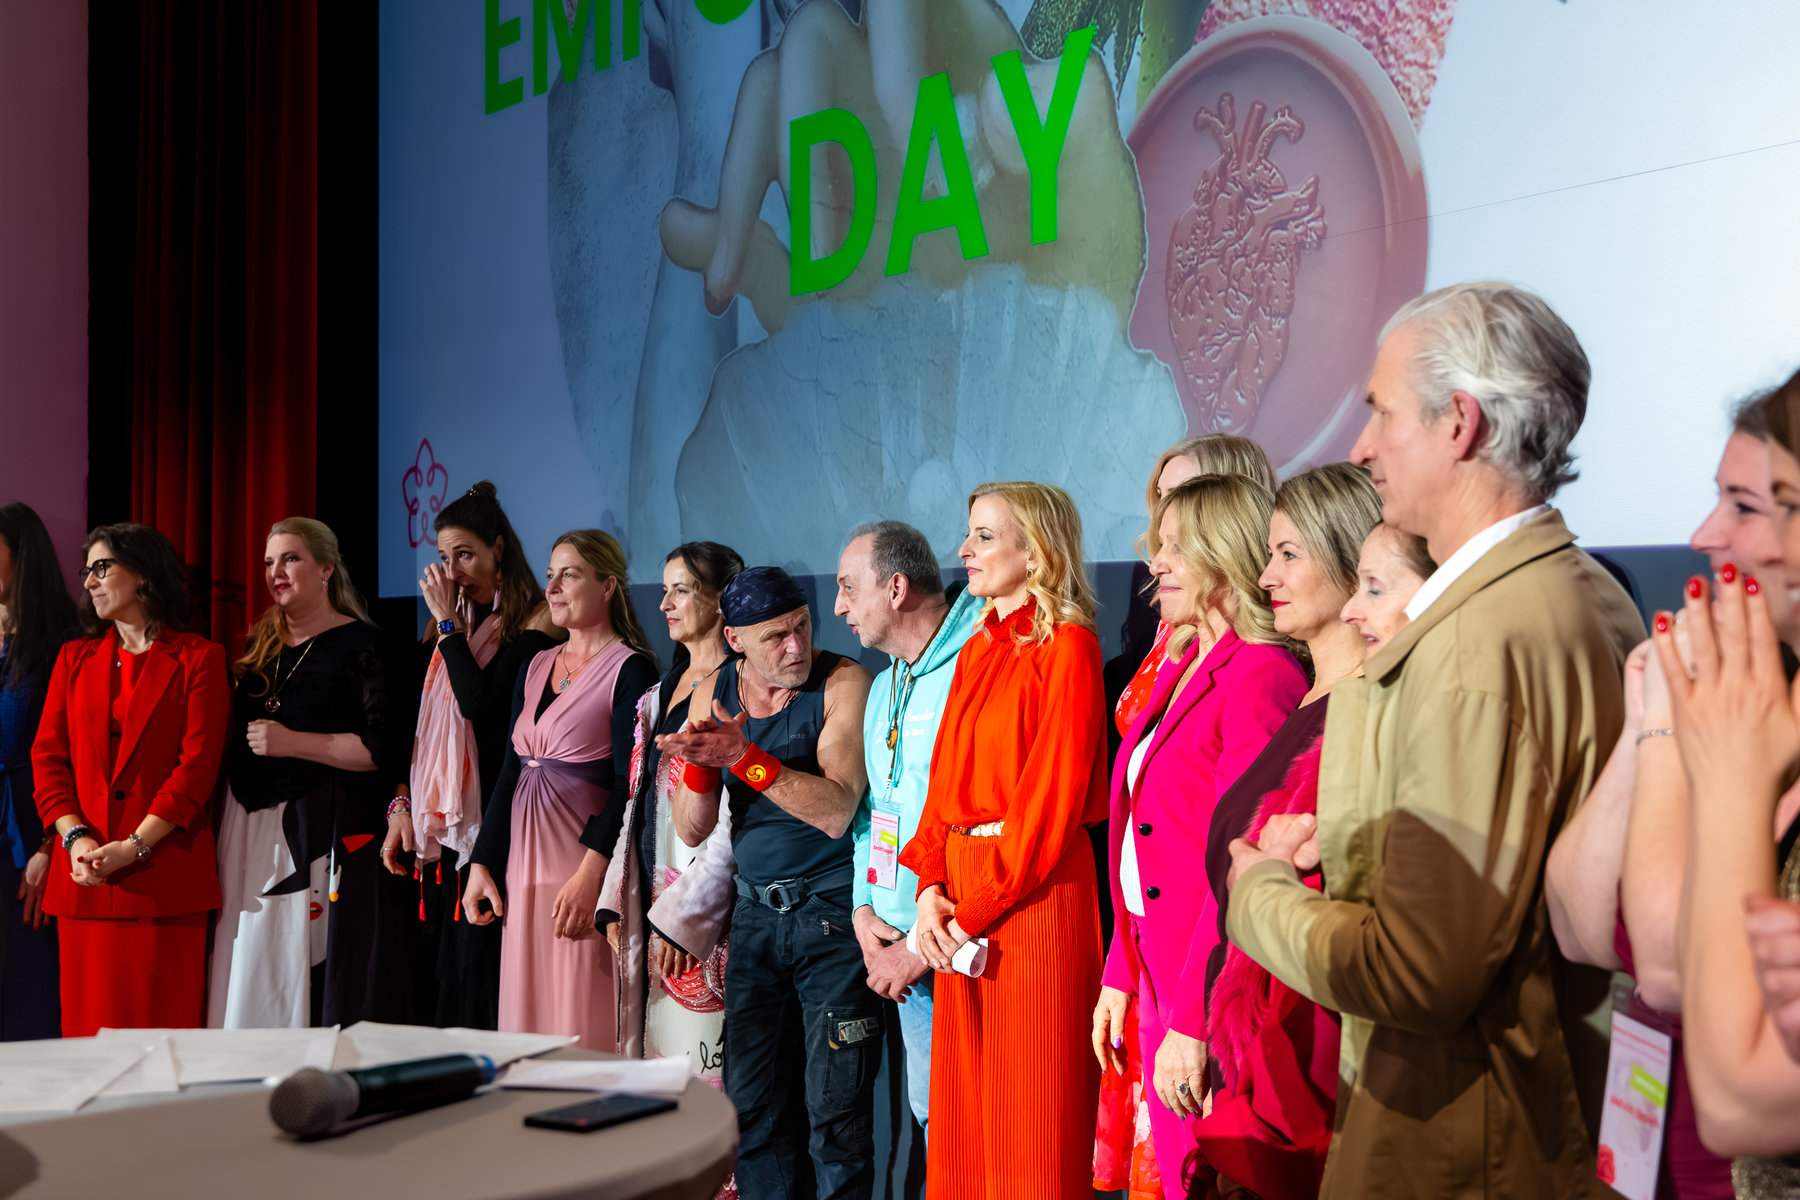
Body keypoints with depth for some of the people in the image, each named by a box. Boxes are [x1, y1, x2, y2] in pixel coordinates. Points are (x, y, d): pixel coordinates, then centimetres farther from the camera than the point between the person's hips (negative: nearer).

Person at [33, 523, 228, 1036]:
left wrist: (133, 847, -13)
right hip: (85, 878, 4)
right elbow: (47, 757, 9)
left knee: (166, 1027, -5)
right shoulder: (74, 658, 17)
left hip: (166, 876, -4)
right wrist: (75, 838, -7)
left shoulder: (199, 659, 4)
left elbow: (199, 764, -5)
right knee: (89, 1028, 3)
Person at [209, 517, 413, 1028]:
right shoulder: (260, 647, 17)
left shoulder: (360, 645, -4)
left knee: (318, 987, -7)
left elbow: (382, 749, -12)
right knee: (251, 982, 4)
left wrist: (291, 742, -14)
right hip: (251, 829, 6)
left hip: (324, 834, -6)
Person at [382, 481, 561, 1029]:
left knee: (479, 962, -8)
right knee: (442, 965, 7)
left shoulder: (533, 621, -6)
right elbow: (425, 725, 16)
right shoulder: (449, 626, 16)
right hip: (440, 826, 7)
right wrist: (401, 805, 6)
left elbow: (481, 706, -17)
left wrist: (450, 624, -9)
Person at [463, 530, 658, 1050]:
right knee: (525, 1018, 9)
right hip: (525, 866, 7)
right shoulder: (537, 667, 16)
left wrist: (590, 875, -23)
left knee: (583, 1032, -5)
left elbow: (630, 783, -14)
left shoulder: (630, 669, -7)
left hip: (584, 866, -7)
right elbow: (510, 770, 16)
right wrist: (481, 865, 9)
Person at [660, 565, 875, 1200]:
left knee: (835, 1107, -4)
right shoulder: (713, 693, 5)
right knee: (749, 1102, 9)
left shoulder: (843, 684, -10)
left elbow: (835, 811, -22)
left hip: (833, 910, -5)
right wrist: (701, 759, -14)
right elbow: (692, 831, 5)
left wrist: (743, 756, -28)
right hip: (756, 911, 5)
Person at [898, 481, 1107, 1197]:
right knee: (963, 1108, 12)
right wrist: (931, 888, 0)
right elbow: (946, 779, 14)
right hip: (960, 901, 8)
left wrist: (979, 906, -14)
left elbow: (1053, 793, -14)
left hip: (1033, 894, -8)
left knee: (1029, 1123, -1)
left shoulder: (1066, 646, -8)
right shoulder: (976, 651, 16)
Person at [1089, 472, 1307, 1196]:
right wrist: (1120, 974, 14)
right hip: (1159, 975, 9)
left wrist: (1192, 1022, -21)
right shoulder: (1180, 670, 13)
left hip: (1210, 996, -8)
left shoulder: (1260, 676, -16)